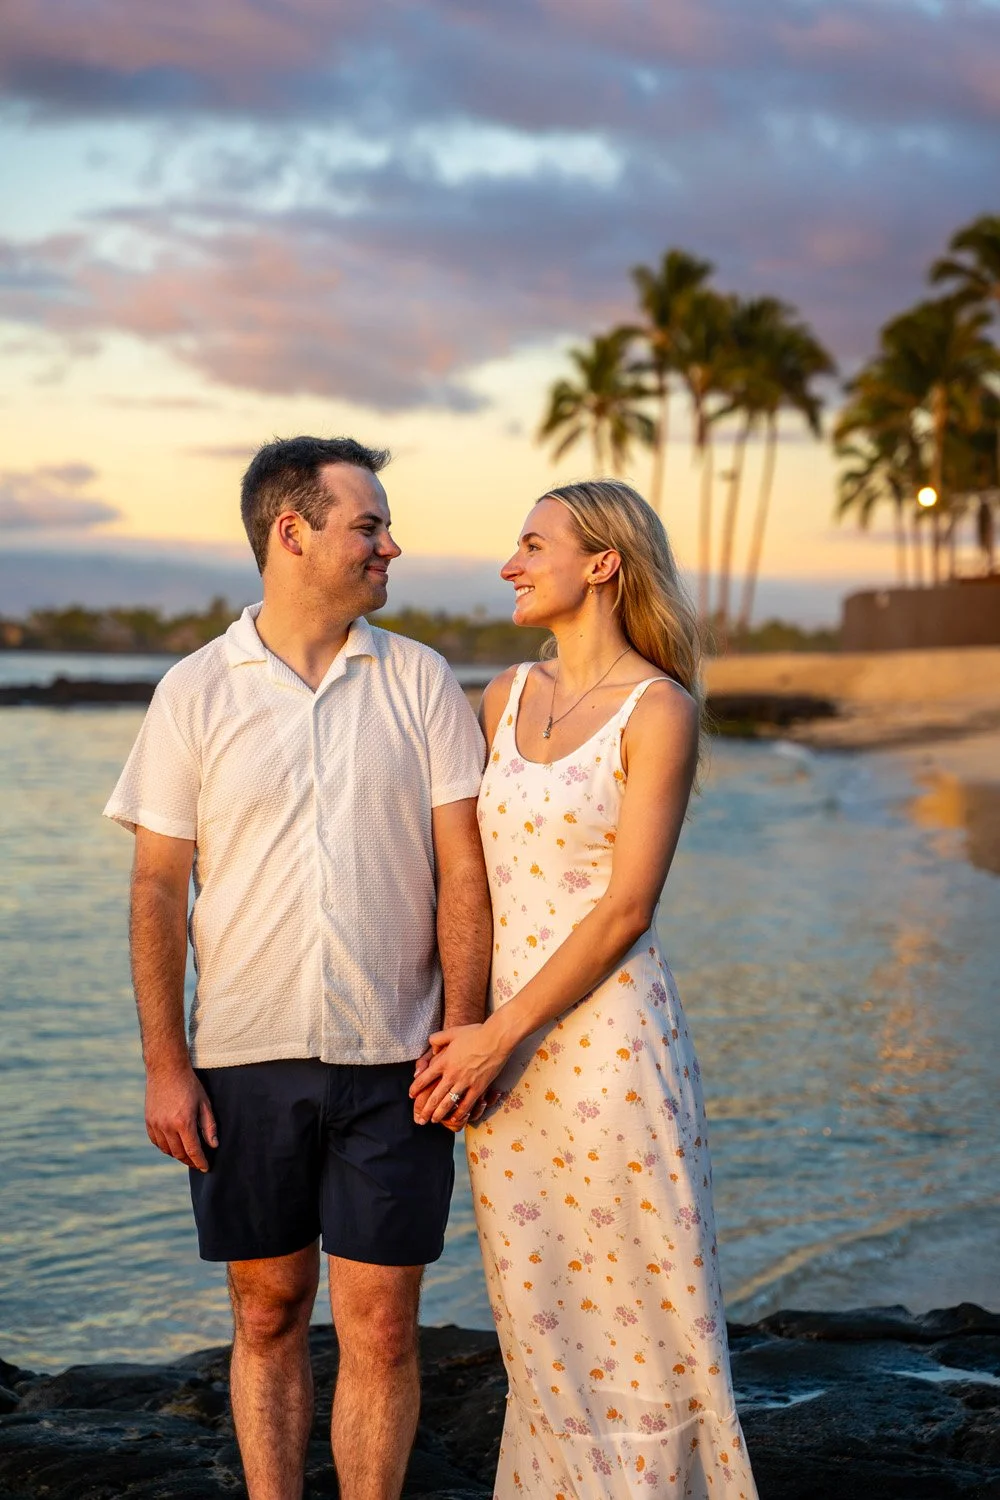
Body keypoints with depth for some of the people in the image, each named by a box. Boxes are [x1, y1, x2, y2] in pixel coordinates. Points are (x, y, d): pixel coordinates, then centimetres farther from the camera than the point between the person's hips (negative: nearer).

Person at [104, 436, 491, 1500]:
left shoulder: (419, 682, 4)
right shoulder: (195, 692, 2)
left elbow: (463, 870, 3)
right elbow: (158, 887, 2)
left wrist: (462, 1038, -5)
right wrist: (164, 1065, -3)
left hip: (392, 1059, 0)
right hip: (244, 1060, 0)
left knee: (381, 1330, 1)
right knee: (267, 1315, 10)